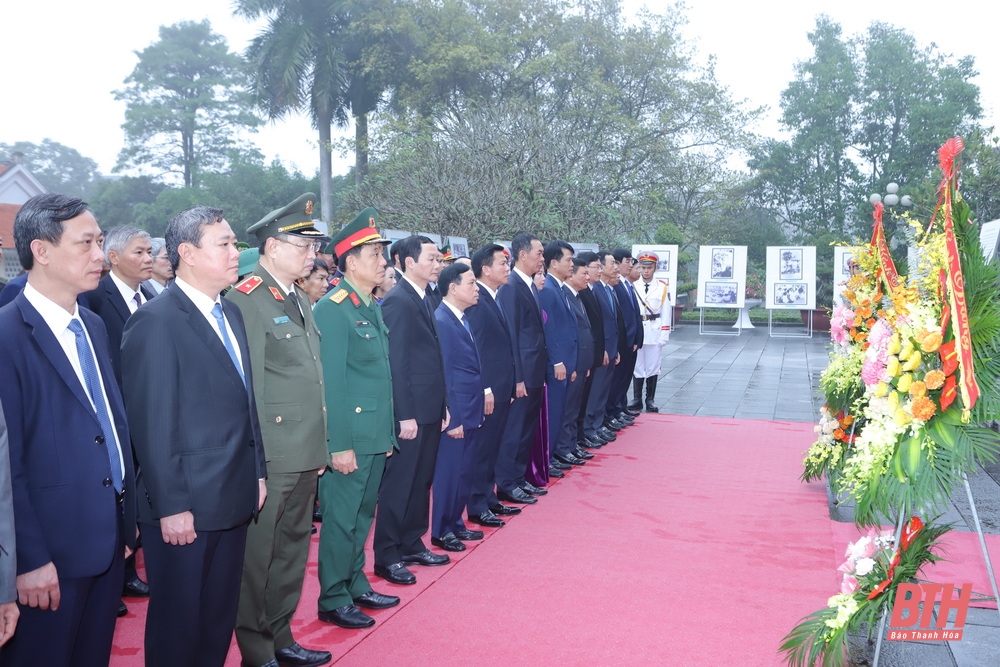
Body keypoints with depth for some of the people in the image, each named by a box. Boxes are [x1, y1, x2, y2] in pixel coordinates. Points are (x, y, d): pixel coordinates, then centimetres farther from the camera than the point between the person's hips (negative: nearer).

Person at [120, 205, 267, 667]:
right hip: (185, 508, -7)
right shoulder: (155, 322, -15)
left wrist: (257, 472, 13)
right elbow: (151, 424, -17)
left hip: (235, 499, 8)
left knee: (220, 617, 19)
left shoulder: (230, 313, 10)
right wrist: (170, 507, -17)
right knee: (178, 623, 10)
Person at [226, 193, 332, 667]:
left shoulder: (299, 299, 13)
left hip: (306, 455, 9)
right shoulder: (246, 301, -14)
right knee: (259, 557, 5)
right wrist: (256, 464, -17)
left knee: (292, 551, 19)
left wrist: (320, 448, 16)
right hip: (270, 460, -9)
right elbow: (247, 390, -17)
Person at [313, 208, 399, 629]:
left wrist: (388, 432, 15)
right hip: (350, 438, -8)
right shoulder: (333, 309, -15)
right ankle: (333, 600, 16)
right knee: (341, 518, 3)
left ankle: (356, 586, 32)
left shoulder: (372, 307, 12)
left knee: (363, 516, 18)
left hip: (377, 435, 9)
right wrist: (340, 445, -19)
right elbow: (331, 381, -18)